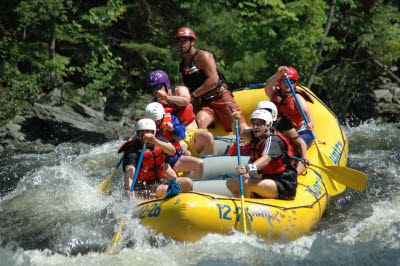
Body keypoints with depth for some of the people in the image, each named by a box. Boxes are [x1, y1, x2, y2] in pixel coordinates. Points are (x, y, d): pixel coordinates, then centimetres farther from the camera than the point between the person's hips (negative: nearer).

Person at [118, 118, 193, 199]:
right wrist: (129, 190, -50)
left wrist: (155, 141, -34)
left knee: (188, 183, -6)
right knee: (166, 190, -33)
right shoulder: (133, 150, -16)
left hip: (159, 180, 7)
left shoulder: (160, 141, 3)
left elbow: (172, 151, -19)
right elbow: (129, 174, -30)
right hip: (142, 188, -7)